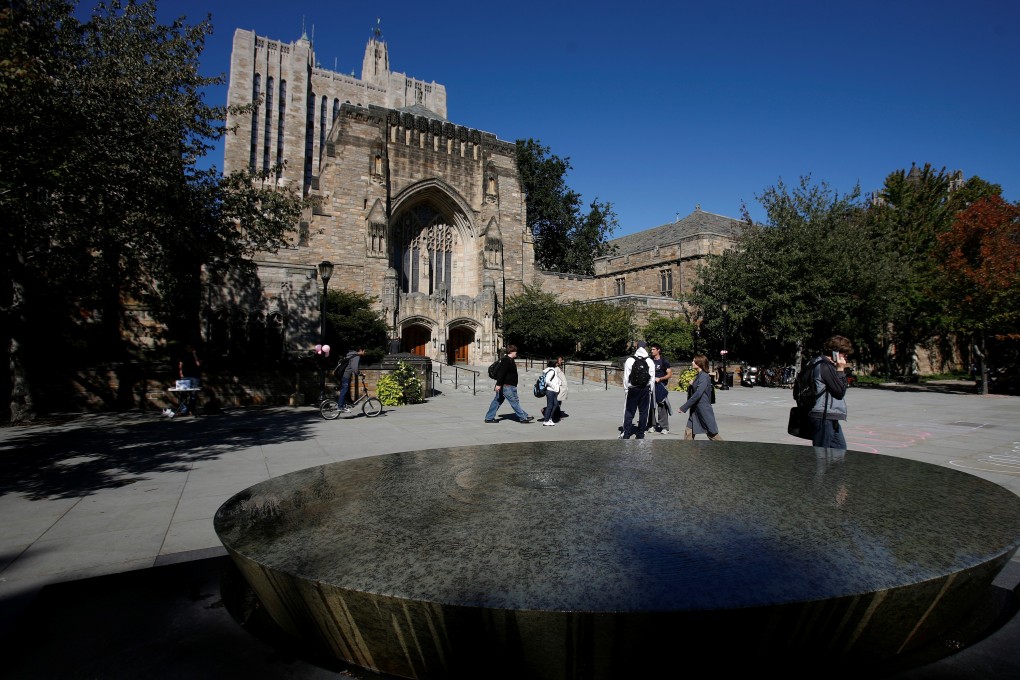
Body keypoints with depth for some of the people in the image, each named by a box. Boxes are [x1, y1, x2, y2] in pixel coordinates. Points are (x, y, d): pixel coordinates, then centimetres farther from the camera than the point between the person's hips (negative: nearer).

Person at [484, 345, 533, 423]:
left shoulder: (510, 360, 17)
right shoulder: (506, 361, -17)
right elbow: (501, 373, -23)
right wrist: (498, 384, -27)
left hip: (509, 385, 11)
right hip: (506, 386, -11)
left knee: (497, 401, 11)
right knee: (514, 401, -3)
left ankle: (489, 418, 14)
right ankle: (523, 418, 3)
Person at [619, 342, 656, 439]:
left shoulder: (630, 360, -6)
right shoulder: (650, 361, 1)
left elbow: (626, 376, -4)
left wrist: (626, 388, 4)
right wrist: (650, 389, 11)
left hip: (633, 389, -1)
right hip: (645, 389, 2)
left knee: (629, 411, 4)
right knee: (643, 411, 8)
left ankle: (626, 434, 2)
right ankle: (640, 434, 12)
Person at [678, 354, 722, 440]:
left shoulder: (704, 377, -17)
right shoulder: (698, 376, 13)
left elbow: (697, 394, -23)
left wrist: (684, 407, -22)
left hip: (704, 410, -9)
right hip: (695, 410, 9)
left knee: (712, 433, 3)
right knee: (688, 432, 5)